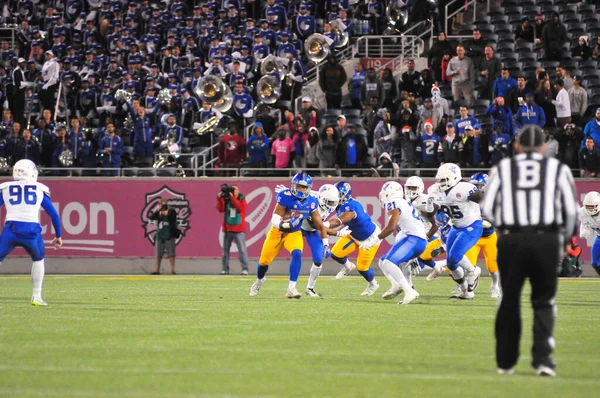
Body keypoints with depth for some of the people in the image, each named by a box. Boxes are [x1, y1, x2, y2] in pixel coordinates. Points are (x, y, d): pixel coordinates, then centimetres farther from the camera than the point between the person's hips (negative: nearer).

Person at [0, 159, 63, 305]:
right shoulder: (40, 190, 16)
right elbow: (54, 214, 18)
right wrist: (58, 236, 28)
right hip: (32, 230, 1)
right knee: (38, 260, 27)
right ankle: (36, 296, 20)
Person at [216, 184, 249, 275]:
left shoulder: (242, 200, 2)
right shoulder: (226, 200, 8)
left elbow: (240, 208, -18)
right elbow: (221, 209, -5)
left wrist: (232, 198, -22)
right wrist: (220, 198, -15)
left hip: (239, 230, -3)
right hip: (227, 229, 3)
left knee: (242, 249, -8)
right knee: (225, 250, 5)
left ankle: (245, 269, -8)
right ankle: (225, 269, 10)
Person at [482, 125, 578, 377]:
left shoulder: (502, 169, 9)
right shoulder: (558, 169, 9)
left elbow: (487, 209, 6)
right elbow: (571, 210, 7)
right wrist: (564, 240, 21)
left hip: (511, 240, 0)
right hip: (546, 240, 0)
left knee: (509, 300, 13)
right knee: (544, 301, 10)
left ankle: (505, 361, 18)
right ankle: (542, 358, -2)